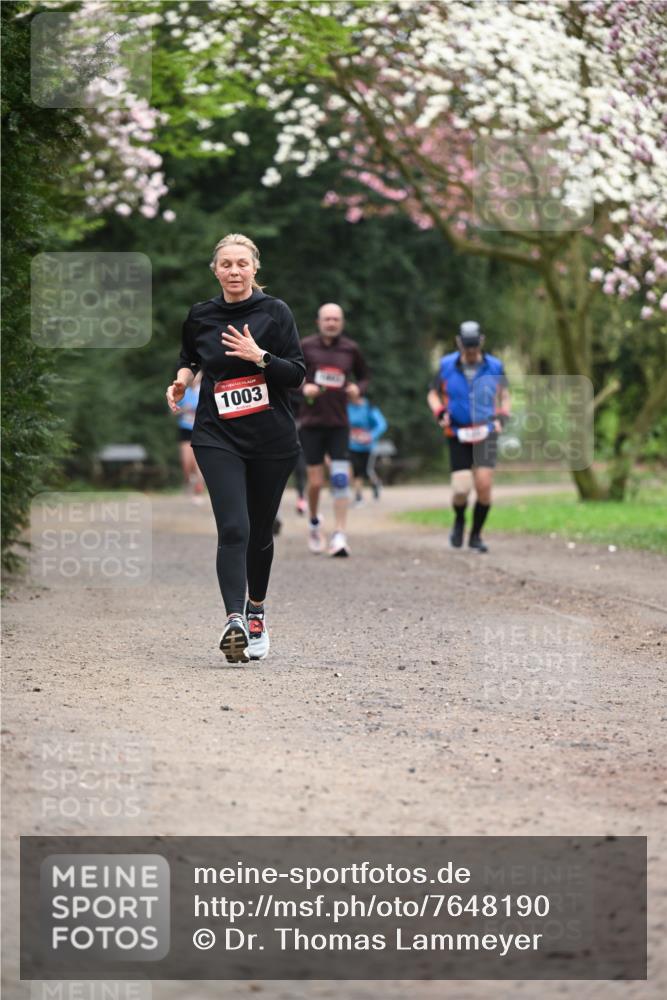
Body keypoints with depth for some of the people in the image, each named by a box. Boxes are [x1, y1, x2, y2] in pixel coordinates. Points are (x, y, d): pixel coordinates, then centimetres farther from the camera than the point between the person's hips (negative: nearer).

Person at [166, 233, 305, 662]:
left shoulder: (274, 312, -2)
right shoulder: (201, 316, 5)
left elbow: (297, 374, -6)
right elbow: (189, 358, 26)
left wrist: (259, 356, -20)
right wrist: (183, 378, 5)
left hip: (271, 440, 0)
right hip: (218, 436, 0)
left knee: (260, 532, 12)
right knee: (233, 529, -18)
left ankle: (256, 610, 36)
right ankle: (235, 621, -27)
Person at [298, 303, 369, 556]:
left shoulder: (350, 349, 6)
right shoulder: (306, 347, -1)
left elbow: (364, 376, 20)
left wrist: (358, 388, -2)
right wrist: (302, 387, -14)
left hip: (339, 424, 1)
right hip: (311, 422, -1)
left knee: (340, 479, -10)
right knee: (315, 482, 1)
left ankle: (339, 536, -7)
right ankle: (314, 523, 30)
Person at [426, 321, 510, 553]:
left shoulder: (494, 367, 1)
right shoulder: (447, 366, 0)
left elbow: (504, 396, 15)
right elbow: (433, 394, 12)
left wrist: (501, 418, -2)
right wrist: (440, 413, -7)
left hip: (486, 435, 0)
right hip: (458, 436, 0)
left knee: (484, 485, -13)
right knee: (461, 489, -10)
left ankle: (476, 535, 6)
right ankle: (459, 520, 24)